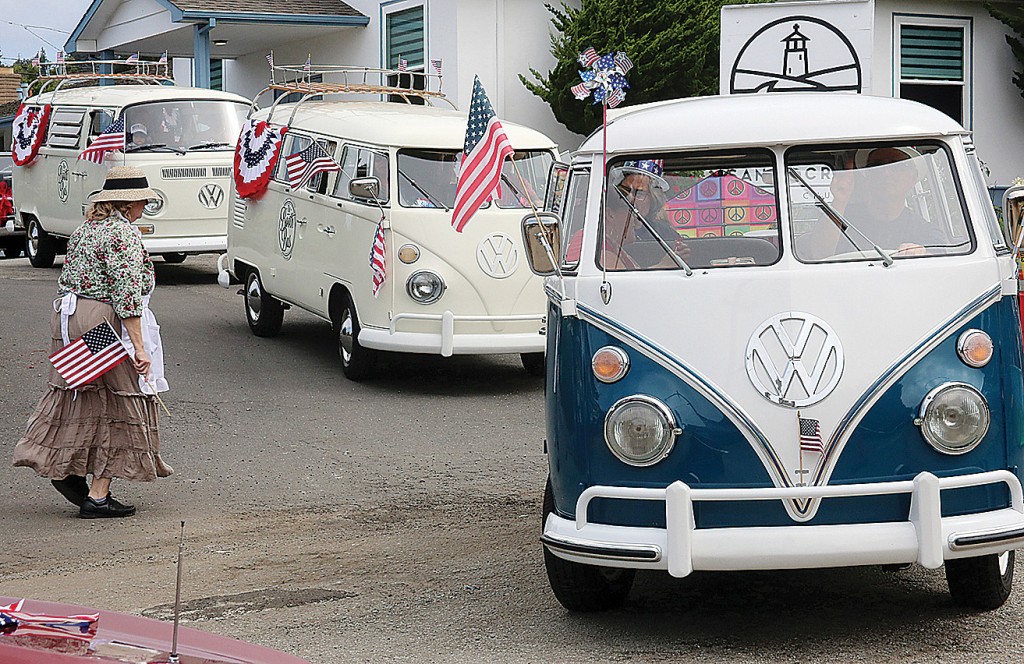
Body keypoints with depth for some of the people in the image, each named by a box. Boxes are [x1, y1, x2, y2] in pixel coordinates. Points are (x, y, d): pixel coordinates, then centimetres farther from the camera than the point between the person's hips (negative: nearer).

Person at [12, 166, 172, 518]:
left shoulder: (85, 229, 15)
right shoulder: (124, 233, -13)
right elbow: (127, 293, -19)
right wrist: (139, 346, -19)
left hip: (66, 318, 9)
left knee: (78, 396, 18)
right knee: (116, 402, -1)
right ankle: (97, 496, 0)